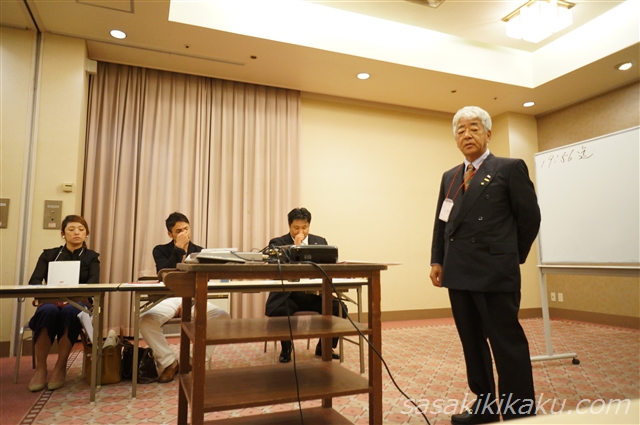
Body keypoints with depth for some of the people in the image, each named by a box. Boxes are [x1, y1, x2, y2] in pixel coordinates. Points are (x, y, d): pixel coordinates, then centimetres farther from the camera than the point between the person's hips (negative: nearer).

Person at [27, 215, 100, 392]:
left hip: (78, 303, -1)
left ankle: (60, 368, -23)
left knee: (70, 311, -37)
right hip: (50, 302, 1)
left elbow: (93, 283, -6)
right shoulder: (48, 255, 14)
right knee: (48, 311, -36)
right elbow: (34, 281, 0)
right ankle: (40, 369, -23)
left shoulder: (91, 257, 11)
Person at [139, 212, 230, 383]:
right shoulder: (161, 251, 7)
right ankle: (168, 362, -9)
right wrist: (178, 249, -13)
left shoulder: (200, 252, 11)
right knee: (145, 320, -32)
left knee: (223, 317, -26)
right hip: (170, 299, -1)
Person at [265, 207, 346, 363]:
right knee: (279, 311, -35)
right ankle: (286, 349, -4)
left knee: (339, 308, -20)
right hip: (288, 294, -3)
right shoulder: (277, 243, -1)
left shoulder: (320, 242, 10)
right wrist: (296, 247, -20)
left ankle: (323, 347, 5)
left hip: (313, 294, 3)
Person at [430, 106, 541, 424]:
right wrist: (438, 260, 5)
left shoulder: (510, 168, -1)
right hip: (459, 273, 7)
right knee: (472, 343, 14)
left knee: (507, 344, 0)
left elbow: (529, 217, -1)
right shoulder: (449, 177, 16)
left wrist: (511, 257, 3)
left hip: (495, 273, -6)